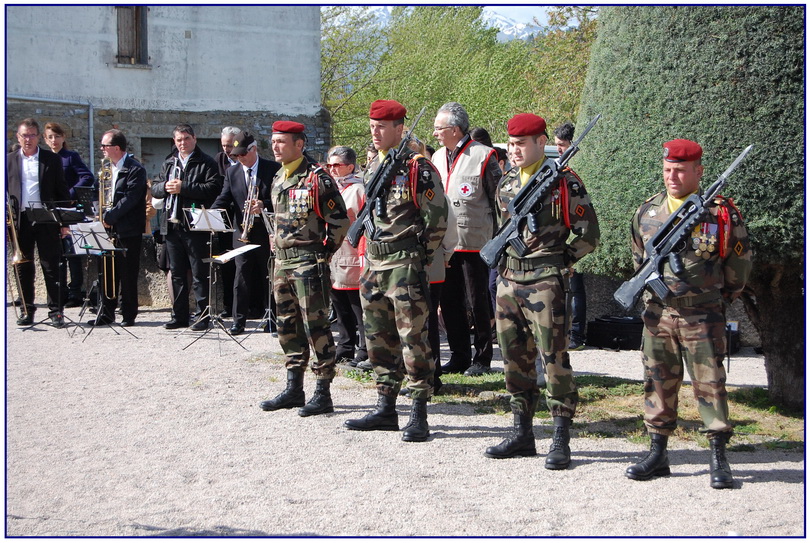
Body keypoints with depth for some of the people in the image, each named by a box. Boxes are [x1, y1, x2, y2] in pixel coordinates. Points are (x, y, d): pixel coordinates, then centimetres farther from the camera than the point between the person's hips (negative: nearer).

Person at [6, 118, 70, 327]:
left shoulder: (52, 160, 5)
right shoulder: (9, 160, 9)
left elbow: (62, 192, 5)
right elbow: (5, 190, 9)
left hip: (46, 220, -2)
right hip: (19, 220, 2)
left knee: (51, 266, -1)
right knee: (23, 267, 7)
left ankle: (56, 311, 3)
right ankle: (27, 309, 15)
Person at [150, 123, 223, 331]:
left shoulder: (206, 163, -3)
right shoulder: (168, 164, 18)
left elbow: (213, 188, -16)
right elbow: (155, 189, 16)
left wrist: (183, 187, -18)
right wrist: (165, 187, -7)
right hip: (172, 226, 6)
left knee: (199, 274, -3)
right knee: (177, 273, 11)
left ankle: (203, 316, 1)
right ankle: (179, 316, 18)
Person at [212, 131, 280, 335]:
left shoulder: (274, 169, 0)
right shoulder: (232, 172, 10)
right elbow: (224, 199, 4)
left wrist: (264, 205, -21)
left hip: (267, 230, -2)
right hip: (242, 231, 2)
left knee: (269, 276, 6)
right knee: (241, 274, -3)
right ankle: (239, 320, -1)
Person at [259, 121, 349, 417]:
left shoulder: (317, 178, -12)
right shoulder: (278, 179, 14)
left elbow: (339, 220, -11)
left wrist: (324, 251, -7)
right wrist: (277, 243, 17)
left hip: (309, 262, -9)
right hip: (282, 261, 9)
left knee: (315, 325, -5)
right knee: (287, 326, 13)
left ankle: (323, 393, -1)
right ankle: (294, 389, 22)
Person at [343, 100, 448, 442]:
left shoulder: (417, 168, -10)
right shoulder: (373, 168, 14)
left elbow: (437, 217, -10)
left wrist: (420, 260, -8)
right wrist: (368, 259, 17)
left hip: (405, 264, -8)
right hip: (374, 263, 8)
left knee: (412, 337, -7)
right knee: (378, 338, 12)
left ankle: (419, 415, -2)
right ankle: (386, 409, 20)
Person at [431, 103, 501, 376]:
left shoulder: (483, 156, -6)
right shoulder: (437, 157, 14)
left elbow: (498, 199, -4)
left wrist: (497, 240, -6)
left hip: (474, 243, -6)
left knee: (478, 302, 0)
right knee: (450, 302, 9)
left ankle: (482, 359, 10)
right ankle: (459, 357, 19)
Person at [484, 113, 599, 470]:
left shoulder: (564, 183, -6)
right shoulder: (506, 184, 13)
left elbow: (588, 234, -4)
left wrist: (558, 262, -4)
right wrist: (505, 262, 12)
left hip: (545, 283, -7)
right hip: (508, 281, 7)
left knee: (554, 359, -6)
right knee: (515, 359, 10)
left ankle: (561, 442, 0)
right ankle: (522, 435, 20)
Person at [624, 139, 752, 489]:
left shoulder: (721, 214, -6)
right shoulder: (647, 212, 5)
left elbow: (739, 264, 4)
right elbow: (638, 257, 21)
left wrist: (719, 300, 10)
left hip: (703, 317, -4)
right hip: (657, 314, 4)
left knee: (710, 384, 0)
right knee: (659, 384, 8)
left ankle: (719, 459, 7)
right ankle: (657, 454, 17)